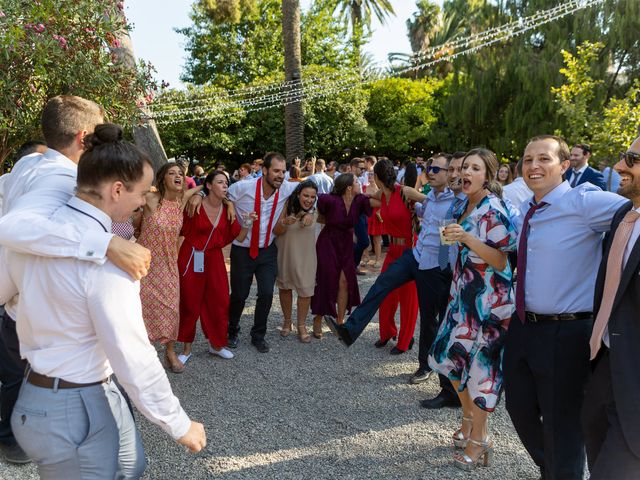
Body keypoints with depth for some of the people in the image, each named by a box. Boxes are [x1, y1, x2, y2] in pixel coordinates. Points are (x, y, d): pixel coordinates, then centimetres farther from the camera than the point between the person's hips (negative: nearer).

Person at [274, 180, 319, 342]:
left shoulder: (315, 211, -11)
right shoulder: (288, 206, -17)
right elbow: (276, 231, -17)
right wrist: (285, 222, -35)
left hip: (306, 256, 1)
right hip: (285, 254, 0)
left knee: (305, 290, 2)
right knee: (285, 287, 15)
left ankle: (301, 325, 19)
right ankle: (287, 321, 34)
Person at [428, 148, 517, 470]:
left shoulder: (493, 210, -16)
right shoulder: (464, 206, 9)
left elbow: (501, 262, -20)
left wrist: (467, 238, -28)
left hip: (487, 299, -8)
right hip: (464, 294, 8)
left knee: (479, 363, 0)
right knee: (450, 356, 14)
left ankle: (479, 439, 17)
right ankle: (469, 416, 37)